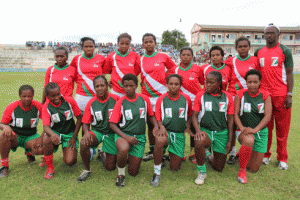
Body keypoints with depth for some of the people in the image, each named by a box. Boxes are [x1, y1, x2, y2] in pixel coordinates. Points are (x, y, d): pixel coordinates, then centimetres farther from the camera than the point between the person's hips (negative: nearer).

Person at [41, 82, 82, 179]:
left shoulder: (69, 101, -12)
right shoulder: (47, 106, -12)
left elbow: (79, 118, -4)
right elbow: (46, 126, -24)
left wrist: (74, 137, -8)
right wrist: (52, 134, -49)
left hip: (70, 133, -1)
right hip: (55, 132, 1)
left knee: (70, 162, -19)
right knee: (46, 139, -37)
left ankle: (68, 150, 20)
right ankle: (50, 168, -12)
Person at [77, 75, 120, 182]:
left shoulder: (115, 99, -10)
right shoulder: (91, 103, -5)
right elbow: (85, 122, -1)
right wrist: (86, 132, -22)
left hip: (112, 133, 0)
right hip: (96, 131, 1)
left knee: (110, 167, 2)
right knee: (84, 143, -34)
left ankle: (104, 154, 40)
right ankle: (87, 170, -6)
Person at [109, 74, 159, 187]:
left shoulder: (144, 99, 0)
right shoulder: (121, 102, -6)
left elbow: (151, 115, 14)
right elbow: (112, 124, -7)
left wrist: (156, 126, -7)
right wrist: (125, 137, -20)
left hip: (139, 136, 2)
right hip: (123, 135, -2)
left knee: (133, 173, 3)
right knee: (124, 149, -39)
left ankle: (131, 159, 39)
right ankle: (121, 174, -8)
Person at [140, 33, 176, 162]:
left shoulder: (163, 57, 3)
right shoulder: (141, 60, 6)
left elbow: (173, 68, 16)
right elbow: (142, 78, 13)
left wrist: (166, 77, 5)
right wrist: (144, 87, 2)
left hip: (162, 94, -1)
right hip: (147, 96, 1)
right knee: (150, 124, 8)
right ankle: (152, 151, 20)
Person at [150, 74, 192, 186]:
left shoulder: (186, 99, 3)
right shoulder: (161, 99, -2)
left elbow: (190, 115, 18)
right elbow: (157, 118, -3)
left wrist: (187, 127, 8)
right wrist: (162, 127, -22)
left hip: (179, 134, 2)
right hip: (165, 131, -2)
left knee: (175, 168, 2)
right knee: (160, 140, -41)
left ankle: (173, 155, 38)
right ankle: (157, 173, -21)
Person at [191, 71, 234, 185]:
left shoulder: (227, 97, 2)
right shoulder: (200, 96, 0)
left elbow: (230, 120, 5)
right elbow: (194, 116, -2)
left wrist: (230, 141, 1)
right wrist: (198, 130, -21)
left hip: (222, 133, 2)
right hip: (206, 130, -1)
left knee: (219, 168, 7)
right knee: (199, 141, -39)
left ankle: (208, 155, 42)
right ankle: (201, 172, -15)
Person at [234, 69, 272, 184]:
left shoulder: (265, 96, -1)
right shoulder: (240, 94, -3)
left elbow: (267, 116, -10)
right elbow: (235, 114, -6)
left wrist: (255, 129, -24)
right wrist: (242, 129, -22)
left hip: (261, 131, 2)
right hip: (244, 130, -2)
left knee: (254, 169, 4)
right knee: (249, 140, -41)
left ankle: (243, 154, 39)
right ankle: (242, 170, -18)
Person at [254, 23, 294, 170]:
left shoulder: (285, 51, 2)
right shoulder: (258, 52, 12)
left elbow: (289, 73, 0)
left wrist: (289, 94, -8)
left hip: (281, 95, -2)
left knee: (282, 127, 3)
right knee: (266, 126, 7)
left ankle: (282, 158, 15)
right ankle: (265, 155, 19)